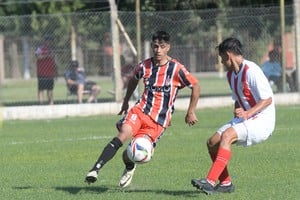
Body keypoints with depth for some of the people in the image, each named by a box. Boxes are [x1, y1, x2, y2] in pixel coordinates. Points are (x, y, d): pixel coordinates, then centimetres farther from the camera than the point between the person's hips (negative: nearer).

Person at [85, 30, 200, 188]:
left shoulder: (176, 69, -6)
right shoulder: (144, 66, 5)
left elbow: (195, 86, 3)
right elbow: (134, 80, 28)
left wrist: (191, 112, 5)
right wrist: (125, 102, 30)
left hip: (159, 120, -2)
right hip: (140, 110, 2)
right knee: (122, 136, -27)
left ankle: (129, 168, 29)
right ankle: (95, 170, -31)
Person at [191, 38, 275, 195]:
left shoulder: (251, 71, -17)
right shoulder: (231, 74, 11)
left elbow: (268, 99, -17)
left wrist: (247, 113, -27)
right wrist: (237, 113, 4)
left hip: (261, 120, -9)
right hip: (244, 119, 9)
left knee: (227, 135, -30)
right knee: (212, 142, -2)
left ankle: (210, 181, -36)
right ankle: (225, 183, 8)